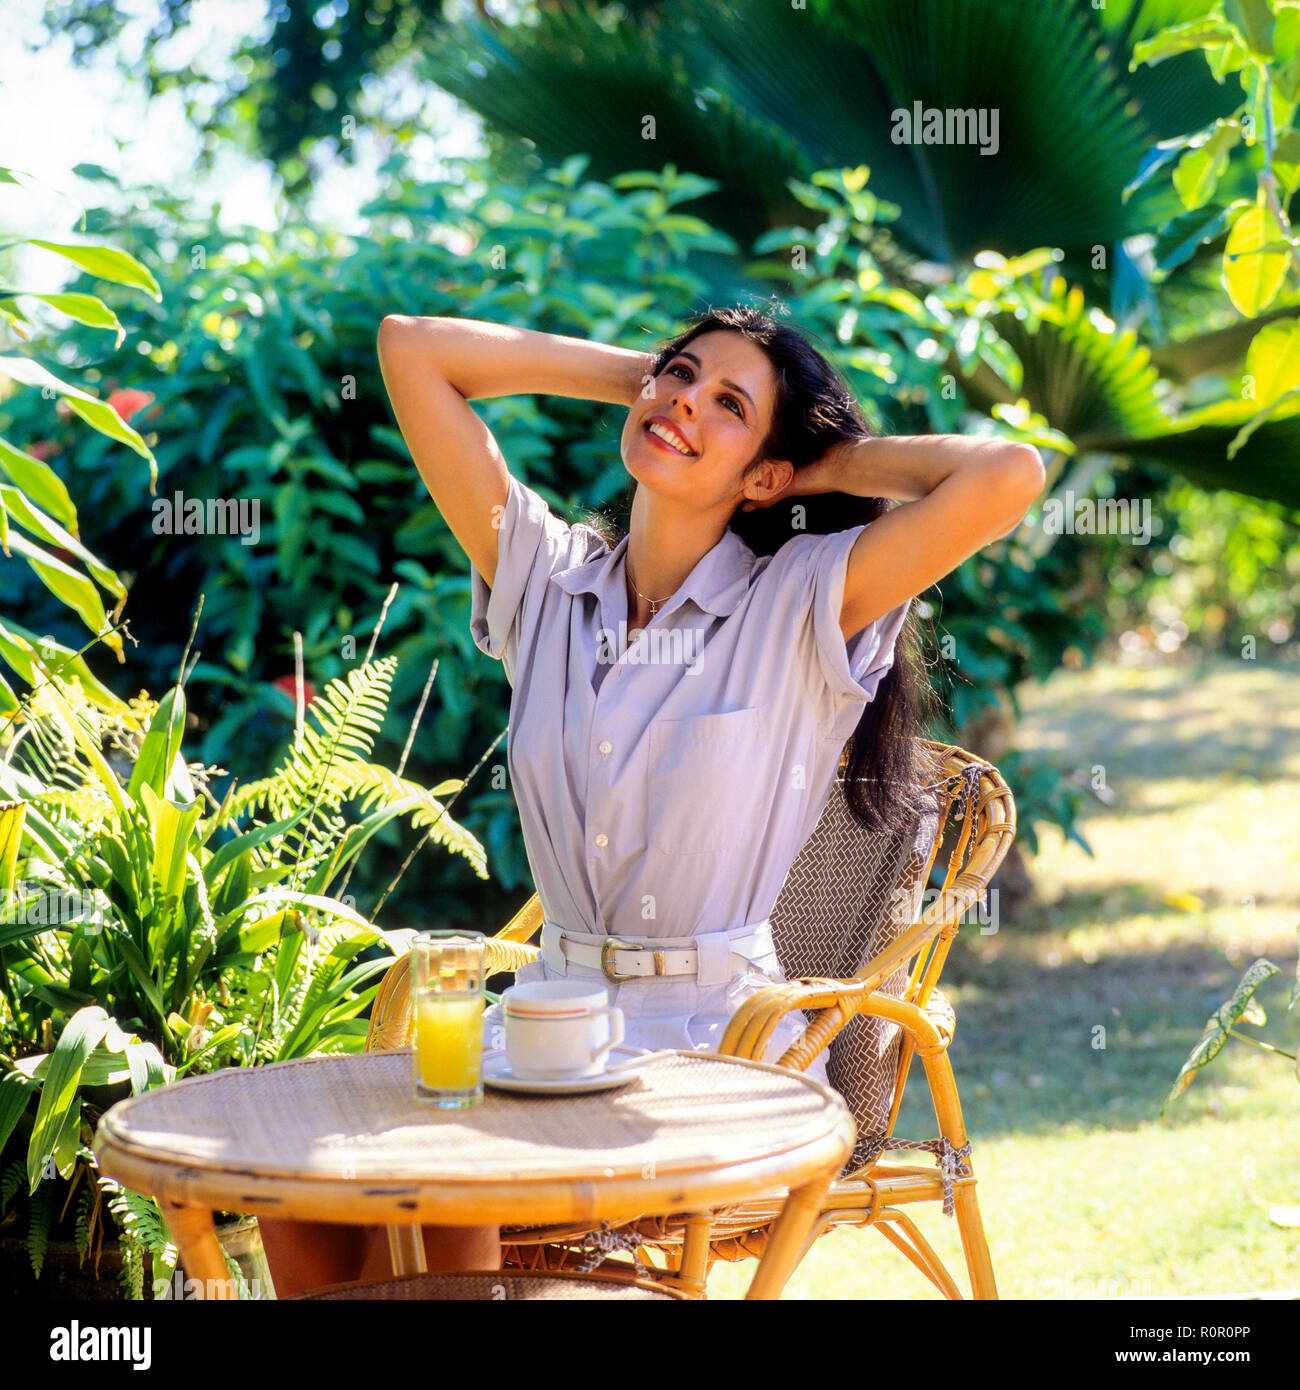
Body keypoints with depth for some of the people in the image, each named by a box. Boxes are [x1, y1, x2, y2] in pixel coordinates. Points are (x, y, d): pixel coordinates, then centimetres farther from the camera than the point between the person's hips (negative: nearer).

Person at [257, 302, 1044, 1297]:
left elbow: (1009, 474, -17)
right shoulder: (544, 579, 9)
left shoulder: (802, 606, -3)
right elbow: (412, 347, 10)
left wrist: (832, 461, 0)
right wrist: (639, 375, 12)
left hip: (720, 1041, -4)